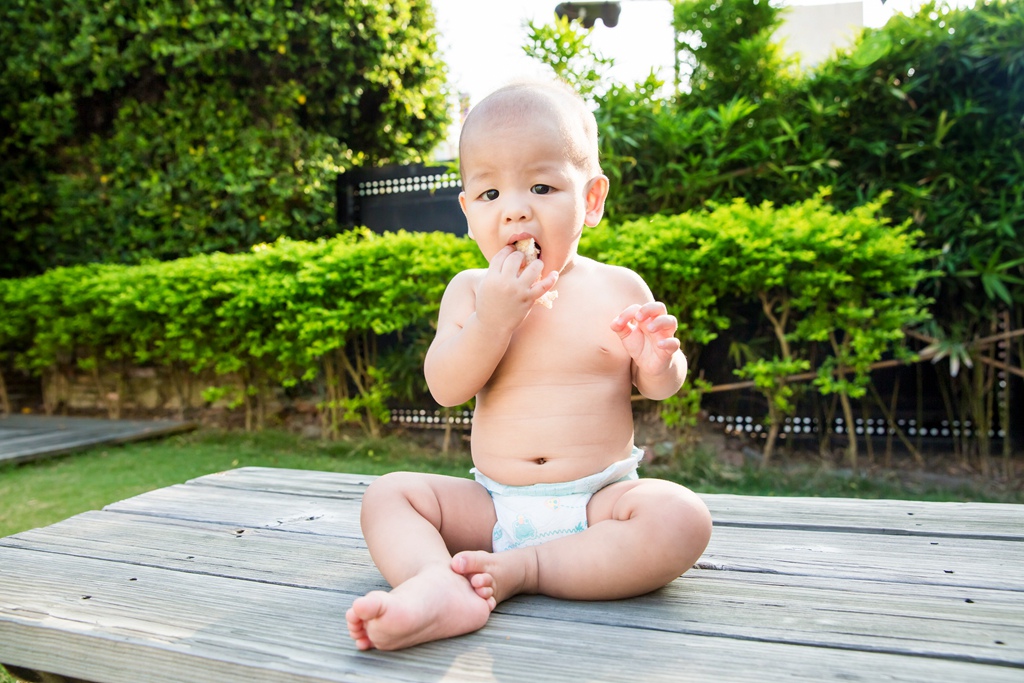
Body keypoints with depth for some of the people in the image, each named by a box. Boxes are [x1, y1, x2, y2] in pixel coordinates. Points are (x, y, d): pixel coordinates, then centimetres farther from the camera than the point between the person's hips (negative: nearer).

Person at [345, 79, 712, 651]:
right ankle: (439, 588, -37)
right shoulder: (471, 290, 2)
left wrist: (657, 363, -17)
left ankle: (519, 571, -24)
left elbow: (661, 386, 7)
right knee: (387, 494, -12)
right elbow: (446, 388, -8)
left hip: (599, 500, -1)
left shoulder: (619, 289, -1)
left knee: (681, 518, -27)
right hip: (493, 506, 2)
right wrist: (493, 318, -22)